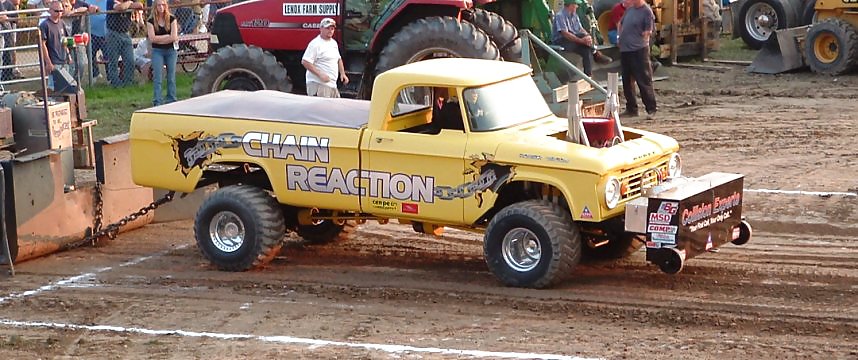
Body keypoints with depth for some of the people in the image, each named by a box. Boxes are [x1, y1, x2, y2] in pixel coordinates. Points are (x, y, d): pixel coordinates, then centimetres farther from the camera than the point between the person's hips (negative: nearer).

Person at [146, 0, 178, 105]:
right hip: (157, 51, -1)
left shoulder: (172, 19, 0)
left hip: (171, 50, 1)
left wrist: (159, 39, -10)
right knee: (157, 78, -6)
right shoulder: (151, 21, -2)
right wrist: (168, 36, -9)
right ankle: (157, 102, -6)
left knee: (171, 77, 4)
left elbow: (174, 37, -8)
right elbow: (152, 38, -11)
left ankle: (171, 101, 12)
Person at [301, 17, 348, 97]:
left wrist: (342, 73, 16)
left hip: (332, 84, 9)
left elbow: (338, 59, 30)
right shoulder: (315, 44, -11)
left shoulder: (334, 43, 18)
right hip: (319, 84, -9)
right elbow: (305, 62, -19)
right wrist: (320, 74, -23)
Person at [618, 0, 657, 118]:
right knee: (627, 81, 13)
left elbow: (648, 32, -11)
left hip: (639, 50, -8)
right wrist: (621, 36, 14)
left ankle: (651, 109, -3)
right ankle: (631, 108, 23)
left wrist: (636, 39, -10)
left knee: (644, 80, -7)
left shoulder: (646, 11, -10)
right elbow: (621, 23, 28)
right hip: (624, 50, 8)